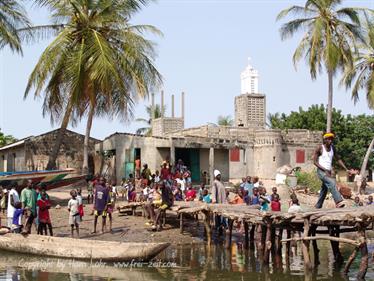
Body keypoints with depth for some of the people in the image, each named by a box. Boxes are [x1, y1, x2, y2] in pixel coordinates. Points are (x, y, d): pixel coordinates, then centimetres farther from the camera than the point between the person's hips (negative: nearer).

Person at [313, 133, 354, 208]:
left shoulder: (332, 148, 11)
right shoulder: (319, 148, -5)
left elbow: (338, 159, 16)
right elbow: (315, 161, -8)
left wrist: (346, 169, 5)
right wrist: (325, 170, -18)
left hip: (329, 172, 7)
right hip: (321, 171, -7)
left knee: (324, 191, 7)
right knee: (332, 183, -30)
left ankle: (318, 207, 19)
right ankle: (339, 202, -43)